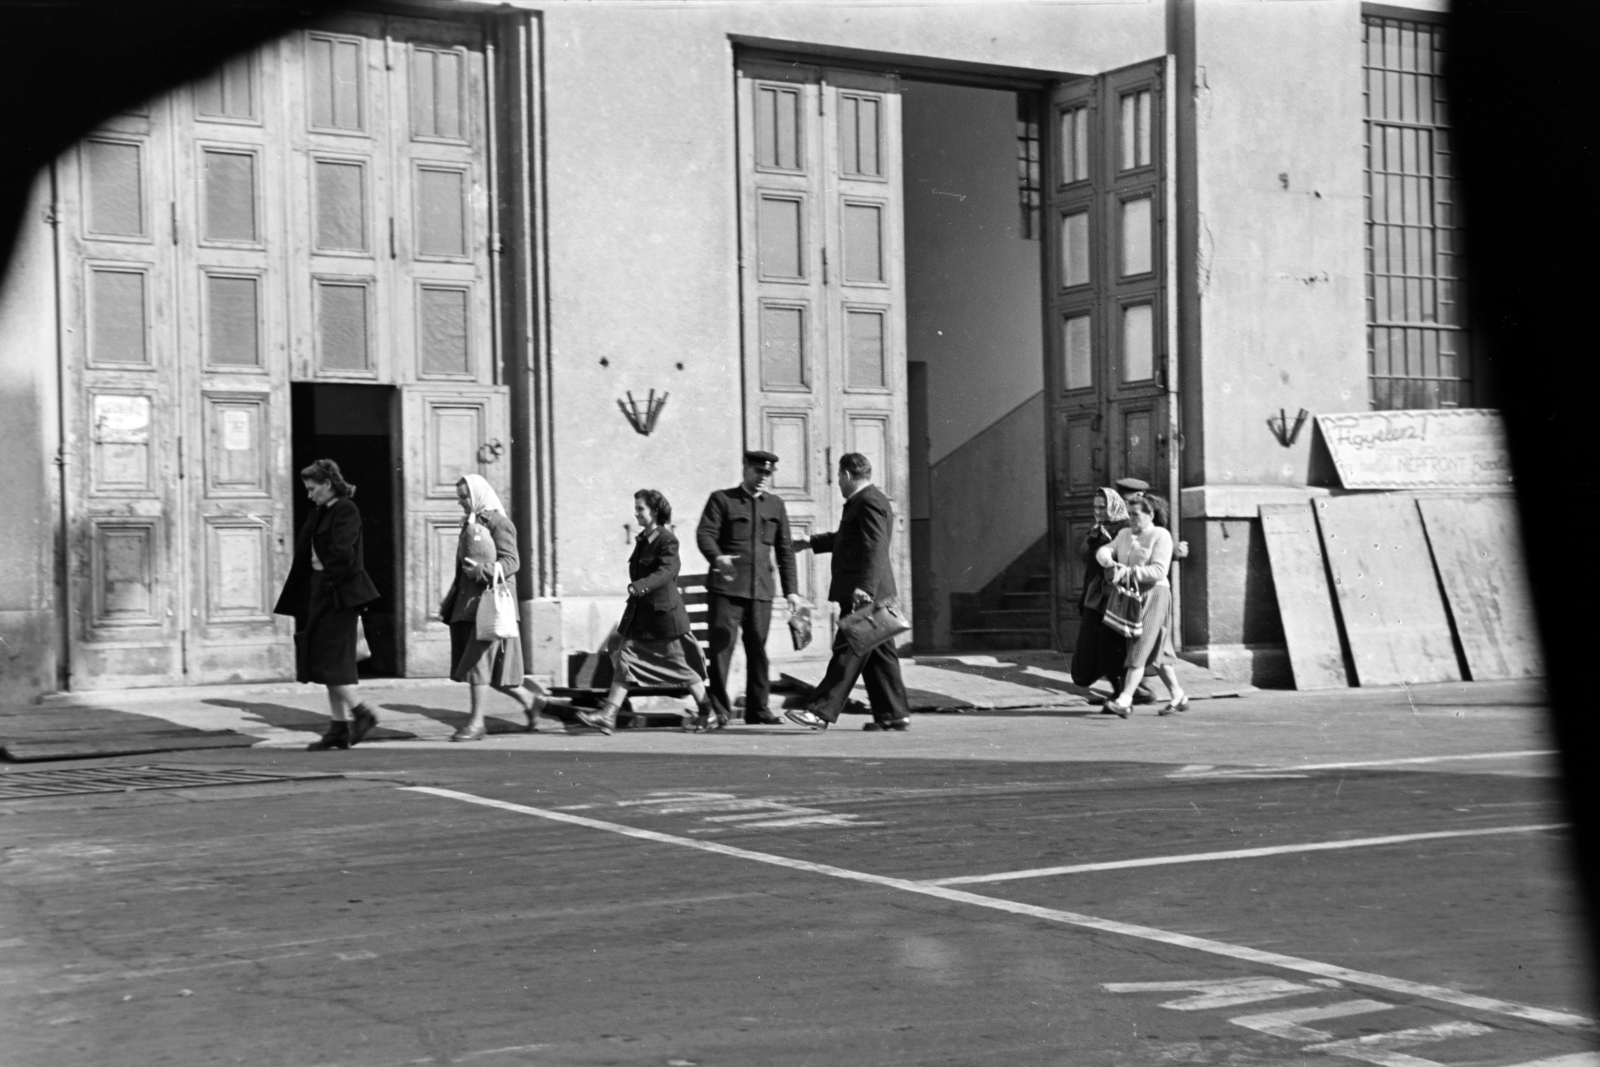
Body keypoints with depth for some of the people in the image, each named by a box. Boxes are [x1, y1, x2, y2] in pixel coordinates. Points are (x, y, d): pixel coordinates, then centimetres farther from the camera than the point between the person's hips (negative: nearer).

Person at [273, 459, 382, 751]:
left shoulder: (346, 510, -12)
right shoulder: (318, 513, 15)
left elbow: (342, 552, -23)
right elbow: (306, 554, 16)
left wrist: (328, 581, -13)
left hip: (339, 594, -9)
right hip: (320, 589, 9)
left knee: (329, 659, -9)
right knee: (330, 661, 8)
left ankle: (362, 713, 1)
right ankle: (340, 728, 11)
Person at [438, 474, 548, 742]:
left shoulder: (498, 522, -5)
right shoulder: (469, 524, 18)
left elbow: (511, 561, -12)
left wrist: (483, 570, -26)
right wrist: (449, 601, 17)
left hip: (489, 598, -8)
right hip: (467, 599, 8)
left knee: (478, 661, -10)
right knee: (485, 668, 7)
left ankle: (477, 722, -5)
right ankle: (530, 701, 21)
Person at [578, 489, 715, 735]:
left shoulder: (667, 540, -14)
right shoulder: (642, 540, 11)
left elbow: (667, 571, -28)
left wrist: (641, 585, -42)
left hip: (664, 613, -8)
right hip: (640, 613, 8)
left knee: (680, 664, 2)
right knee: (624, 659, -1)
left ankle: (707, 711, 17)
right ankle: (608, 715, -6)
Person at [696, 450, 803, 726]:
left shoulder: (776, 505, 16)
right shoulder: (721, 499, 5)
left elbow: (785, 549, 16)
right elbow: (704, 533, -7)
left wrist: (790, 590, 10)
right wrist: (717, 557, -28)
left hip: (761, 589, 3)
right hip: (726, 587, -3)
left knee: (758, 647, 4)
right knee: (721, 647, -7)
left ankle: (757, 709, 12)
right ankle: (719, 710, -3)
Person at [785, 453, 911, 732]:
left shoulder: (869, 502, -14)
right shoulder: (864, 502, 20)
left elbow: (874, 548, -24)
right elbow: (846, 538, 35)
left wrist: (864, 587, -31)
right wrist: (811, 542, 43)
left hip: (864, 594, -10)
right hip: (870, 594, 10)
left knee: (848, 652, -10)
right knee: (877, 655, 10)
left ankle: (822, 711, -12)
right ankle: (894, 714, 12)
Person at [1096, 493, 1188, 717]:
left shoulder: (1160, 536, -8)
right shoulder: (1124, 535, 15)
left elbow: (1158, 571, -18)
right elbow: (1104, 550, 6)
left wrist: (1128, 572, -22)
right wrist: (1109, 560, -17)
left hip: (1153, 595, -7)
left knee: (1140, 650, -11)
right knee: (1157, 651, 12)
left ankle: (1124, 700, -17)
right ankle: (1177, 696, 20)